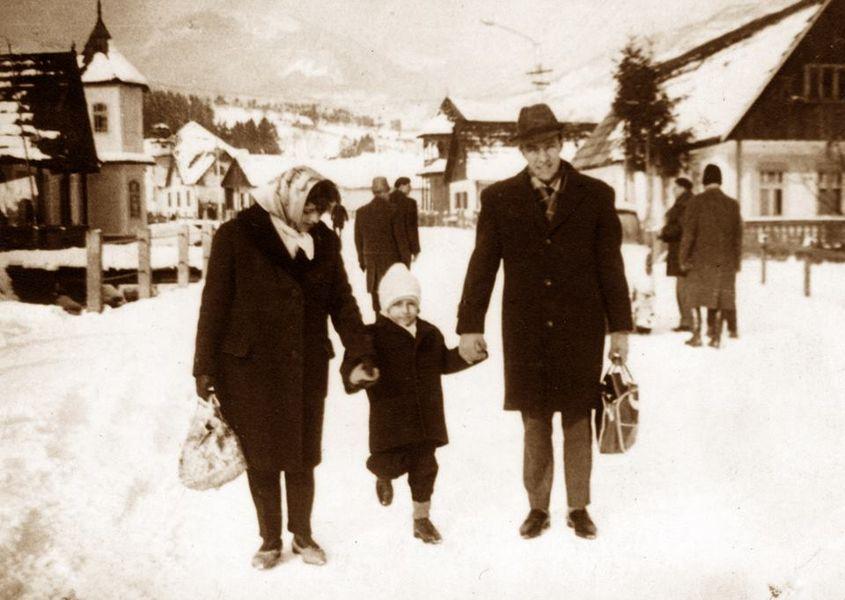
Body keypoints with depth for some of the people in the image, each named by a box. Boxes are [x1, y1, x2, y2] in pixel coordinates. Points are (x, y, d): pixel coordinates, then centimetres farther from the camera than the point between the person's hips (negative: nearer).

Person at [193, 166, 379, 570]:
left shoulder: (324, 241, 3)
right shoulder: (237, 235, -9)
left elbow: (341, 301, 5)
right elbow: (214, 304, -6)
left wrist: (361, 354, -5)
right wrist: (205, 367, -5)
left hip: (307, 368, 3)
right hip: (250, 368, -3)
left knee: (303, 457, 12)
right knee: (261, 458, 8)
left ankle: (303, 535, 32)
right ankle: (270, 540, 27)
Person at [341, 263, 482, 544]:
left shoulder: (430, 334, 7)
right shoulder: (373, 336, -10)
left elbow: (444, 363, 23)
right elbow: (350, 368, -14)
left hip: (426, 419, 4)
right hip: (390, 420, -4)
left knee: (424, 468, 10)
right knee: (394, 463, -7)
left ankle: (421, 518, 29)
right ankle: (383, 474, 33)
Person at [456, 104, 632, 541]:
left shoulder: (595, 196, 1)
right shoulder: (499, 199, 1)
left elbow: (611, 265, 3)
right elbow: (482, 266, 3)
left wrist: (620, 326, 3)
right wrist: (470, 325, 1)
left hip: (580, 332, 0)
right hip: (526, 335, 0)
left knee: (578, 422, 10)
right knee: (535, 424, 11)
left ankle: (579, 508, 26)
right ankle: (538, 507, 26)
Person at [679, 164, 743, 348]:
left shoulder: (697, 202, -6)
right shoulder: (732, 204, 6)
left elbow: (689, 233, -9)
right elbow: (738, 236, 9)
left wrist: (684, 258, -3)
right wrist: (737, 262, 15)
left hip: (701, 259, -3)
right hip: (725, 261, 3)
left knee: (696, 296, 5)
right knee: (720, 298, 7)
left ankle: (696, 335, 0)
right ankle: (716, 336, 6)